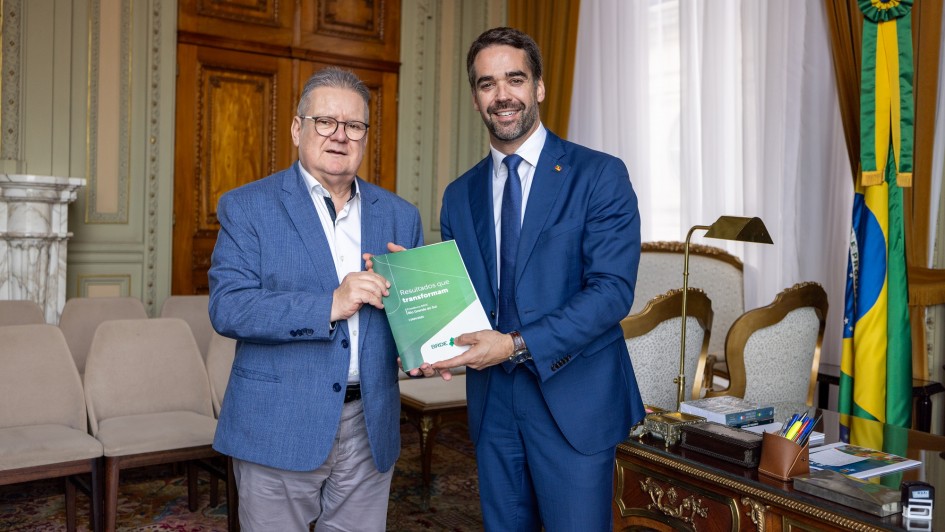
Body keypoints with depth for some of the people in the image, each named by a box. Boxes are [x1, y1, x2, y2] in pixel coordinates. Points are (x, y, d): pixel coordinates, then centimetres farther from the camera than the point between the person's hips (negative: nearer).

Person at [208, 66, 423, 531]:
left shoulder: (400, 216, 8)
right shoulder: (246, 206, -2)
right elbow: (227, 307, -13)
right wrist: (329, 305, -22)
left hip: (370, 431, 3)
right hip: (278, 431, -3)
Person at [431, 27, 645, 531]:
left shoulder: (599, 175, -6)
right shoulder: (459, 195, 9)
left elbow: (612, 290, -15)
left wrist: (518, 345, -23)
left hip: (574, 399, -4)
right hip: (491, 401, 5)